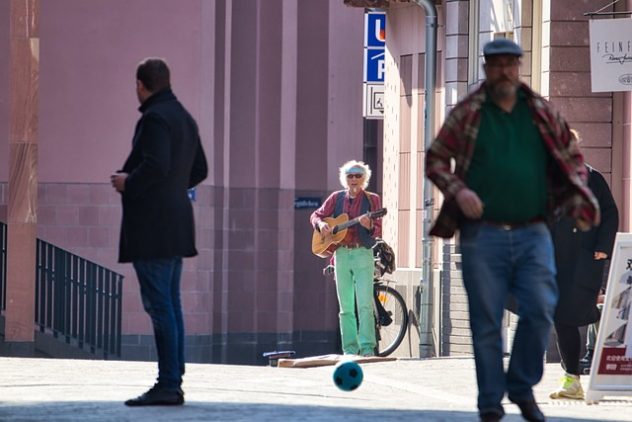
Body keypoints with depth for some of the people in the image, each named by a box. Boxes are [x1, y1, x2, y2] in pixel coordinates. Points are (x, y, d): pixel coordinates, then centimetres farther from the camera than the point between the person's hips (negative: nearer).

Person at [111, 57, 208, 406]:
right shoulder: (185, 119, 16)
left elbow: (155, 166, -25)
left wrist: (128, 182, -9)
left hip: (151, 227, -10)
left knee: (159, 305, -10)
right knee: (170, 305, 11)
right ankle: (174, 383, 12)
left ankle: (168, 385, -11)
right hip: (176, 225, 10)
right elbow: (199, 171, 21)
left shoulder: (155, 119, -13)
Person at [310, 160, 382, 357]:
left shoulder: (372, 199, 3)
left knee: (365, 304, -14)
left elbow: (378, 232, -1)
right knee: (345, 307, 4)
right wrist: (321, 224, -6)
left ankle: (367, 348, -16)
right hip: (341, 254, 3)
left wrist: (369, 226, -24)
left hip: (362, 254, -3)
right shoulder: (337, 198, 10)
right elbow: (316, 215, 16)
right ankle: (350, 349, 7)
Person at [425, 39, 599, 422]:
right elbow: (435, 159, 7)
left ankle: (522, 388, 13)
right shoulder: (467, 113, 3)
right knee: (486, 322, 1)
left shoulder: (542, 113, 9)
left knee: (541, 311, -7)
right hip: (482, 235, -2)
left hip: (533, 234, 2)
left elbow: (572, 155, 18)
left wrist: (577, 192, 1)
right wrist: (457, 190, -10)